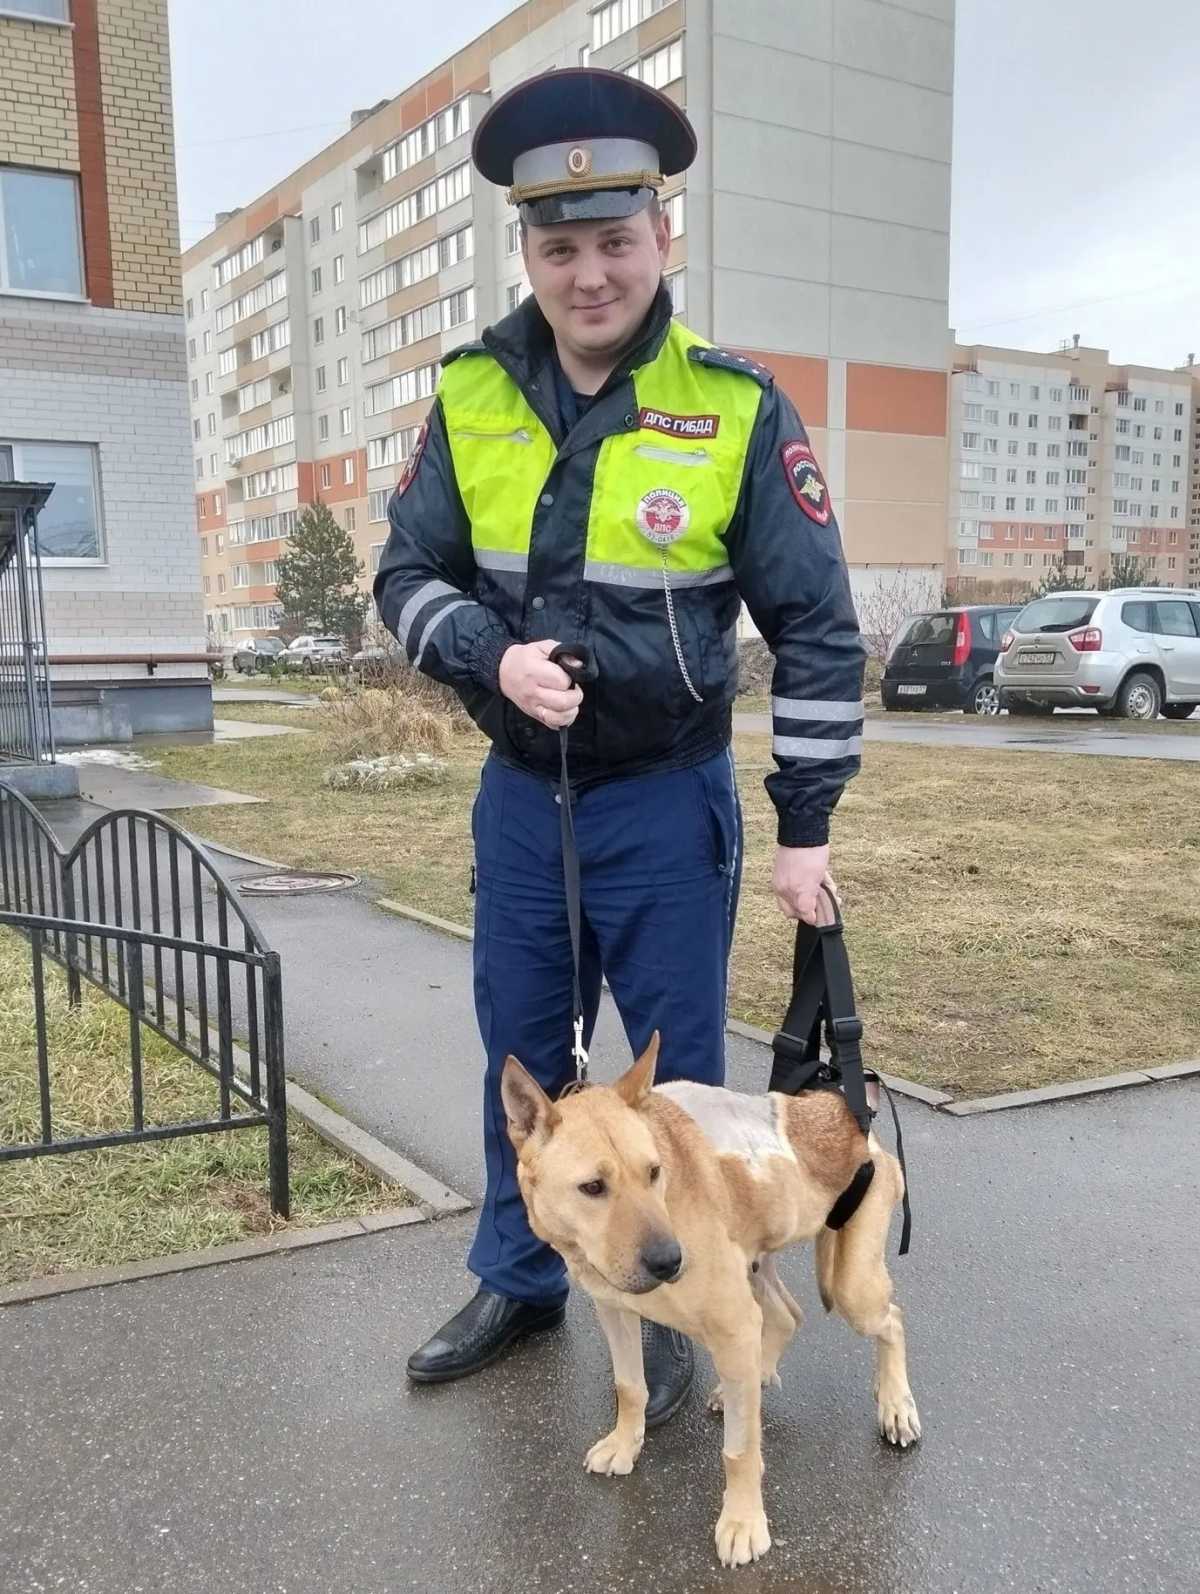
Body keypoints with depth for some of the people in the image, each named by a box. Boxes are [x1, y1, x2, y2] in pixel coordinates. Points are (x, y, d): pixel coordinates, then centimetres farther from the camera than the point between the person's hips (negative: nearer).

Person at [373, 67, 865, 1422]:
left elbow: (816, 627, -8)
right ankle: (519, 1278, 39)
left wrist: (804, 826, -9)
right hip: (518, 794, 4)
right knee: (522, 1056, 17)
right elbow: (407, 573, 3)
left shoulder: (736, 408, -12)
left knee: (675, 1068, 9)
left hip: (666, 805, -3)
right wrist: (493, 656, -19)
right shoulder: (472, 395, -3)